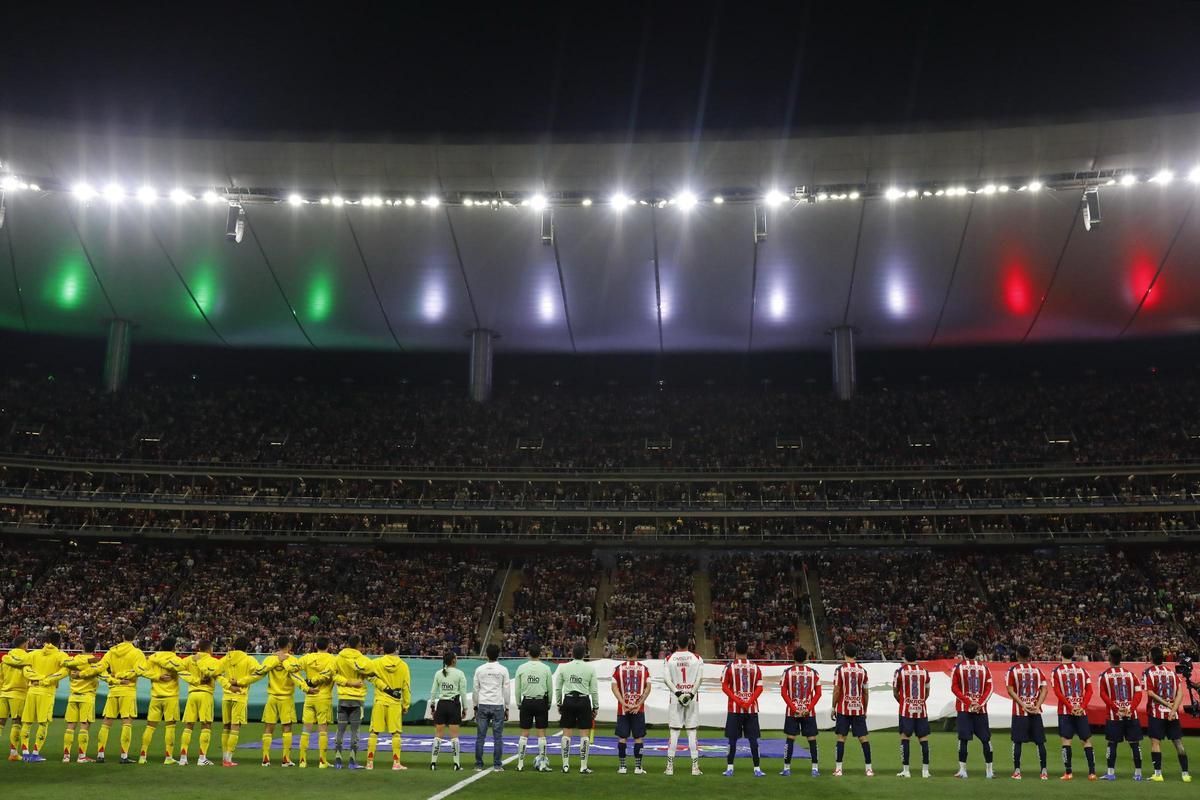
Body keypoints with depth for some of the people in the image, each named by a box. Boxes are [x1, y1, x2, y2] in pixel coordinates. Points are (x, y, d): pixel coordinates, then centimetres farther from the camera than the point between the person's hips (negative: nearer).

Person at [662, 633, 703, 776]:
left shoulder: (670, 659, 1)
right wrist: (691, 693, -10)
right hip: (692, 698, 0)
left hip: (675, 698, 0)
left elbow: (666, 679, -6)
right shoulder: (697, 658, 1)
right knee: (692, 733, 3)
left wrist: (677, 693, -10)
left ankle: (670, 766, 2)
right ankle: (695, 766, 2)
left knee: (674, 733, 3)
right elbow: (700, 679, -7)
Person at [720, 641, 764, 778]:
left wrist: (738, 701, -8)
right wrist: (749, 702, -7)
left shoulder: (729, 666, -2)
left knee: (732, 739, 3)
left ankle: (729, 769, 2)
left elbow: (724, 687, -6)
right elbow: (759, 688, -1)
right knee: (753, 739, 5)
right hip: (752, 709, 1)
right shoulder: (755, 667, 4)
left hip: (734, 709, -1)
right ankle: (757, 769, 5)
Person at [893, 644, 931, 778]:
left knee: (905, 738, 2)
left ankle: (905, 770, 1)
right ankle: (925, 770, 7)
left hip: (906, 710, -3)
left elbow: (895, 693, 3)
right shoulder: (924, 671, 5)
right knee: (923, 739, 6)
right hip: (922, 710, 3)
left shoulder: (900, 671, -4)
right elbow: (927, 693, 13)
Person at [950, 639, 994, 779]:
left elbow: (954, 688, -6)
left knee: (963, 739, -1)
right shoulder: (984, 667, 5)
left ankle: (962, 770, -3)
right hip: (981, 709, 2)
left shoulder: (958, 667, -1)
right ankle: (989, 771, 10)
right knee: (986, 739, 8)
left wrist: (968, 702, -7)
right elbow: (989, 688, 0)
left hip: (964, 709, -2)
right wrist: (979, 703, -5)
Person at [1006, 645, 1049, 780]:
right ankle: (1044, 771, 6)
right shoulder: (1037, 669, 6)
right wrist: (1037, 705, -7)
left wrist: (1023, 705, -10)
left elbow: (1010, 690, -9)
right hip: (1035, 711, 2)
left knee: (1017, 741, 3)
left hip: (1019, 711, -2)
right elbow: (1045, 689, -1)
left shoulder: (1012, 670, -2)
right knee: (1040, 741, 7)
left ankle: (1017, 771, 2)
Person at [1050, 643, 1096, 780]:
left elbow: (1057, 692, -9)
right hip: (1081, 711, 2)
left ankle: (1068, 773, -5)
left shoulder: (1056, 671, 0)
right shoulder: (1082, 670, 8)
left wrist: (1070, 707, -9)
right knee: (1086, 741, 8)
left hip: (1065, 711, -2)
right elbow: (1089, 690, 0)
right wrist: (1082, 707, -6)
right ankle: (1092, 772, 5)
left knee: (1066, 740, -1)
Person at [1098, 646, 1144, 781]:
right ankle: (1138, 773, 10)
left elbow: (1103, 695, -9)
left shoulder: (1103, 676, 1)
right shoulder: (1131, 674, 7)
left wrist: (1116, 708, -11)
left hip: (1114, 715, -2)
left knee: (1112, 743, 5)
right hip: (1132, 714, 2)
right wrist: (1130, 708, -10)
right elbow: (1138, 694, -3)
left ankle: (1111, 773, 5)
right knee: (1135, 743, 7)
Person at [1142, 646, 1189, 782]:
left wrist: (1166, 704, -9)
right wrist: (1173, 709, -10)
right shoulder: (1172, 672, 8)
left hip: (1156, 713, -4)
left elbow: (1150, 693, -13)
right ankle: (1185, 774, 9)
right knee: (1178, 743, 8)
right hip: (1172, 714, 4)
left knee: (1155, 742, -1)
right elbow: (1180, 693, -2)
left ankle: (1158, 774, -5)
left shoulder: (1148, 672, -3)